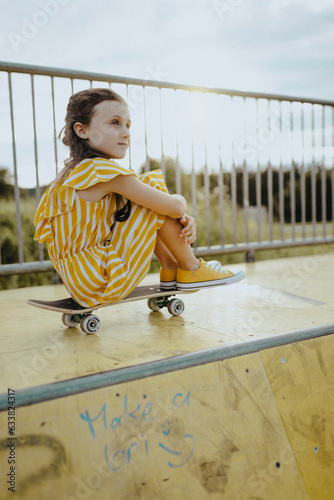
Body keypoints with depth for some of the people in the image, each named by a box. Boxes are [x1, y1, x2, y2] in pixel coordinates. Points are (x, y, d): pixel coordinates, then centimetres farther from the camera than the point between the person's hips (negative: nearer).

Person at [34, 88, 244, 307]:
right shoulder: (103, 170, -20)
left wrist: (183, 220, -4)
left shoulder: (77, 173, 11)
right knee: (153, 182, -9)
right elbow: (174, 206, -19)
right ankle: (191, 270, 3)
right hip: (101, 283, -10)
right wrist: (179, 201, 4)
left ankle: (170, 269, 17)